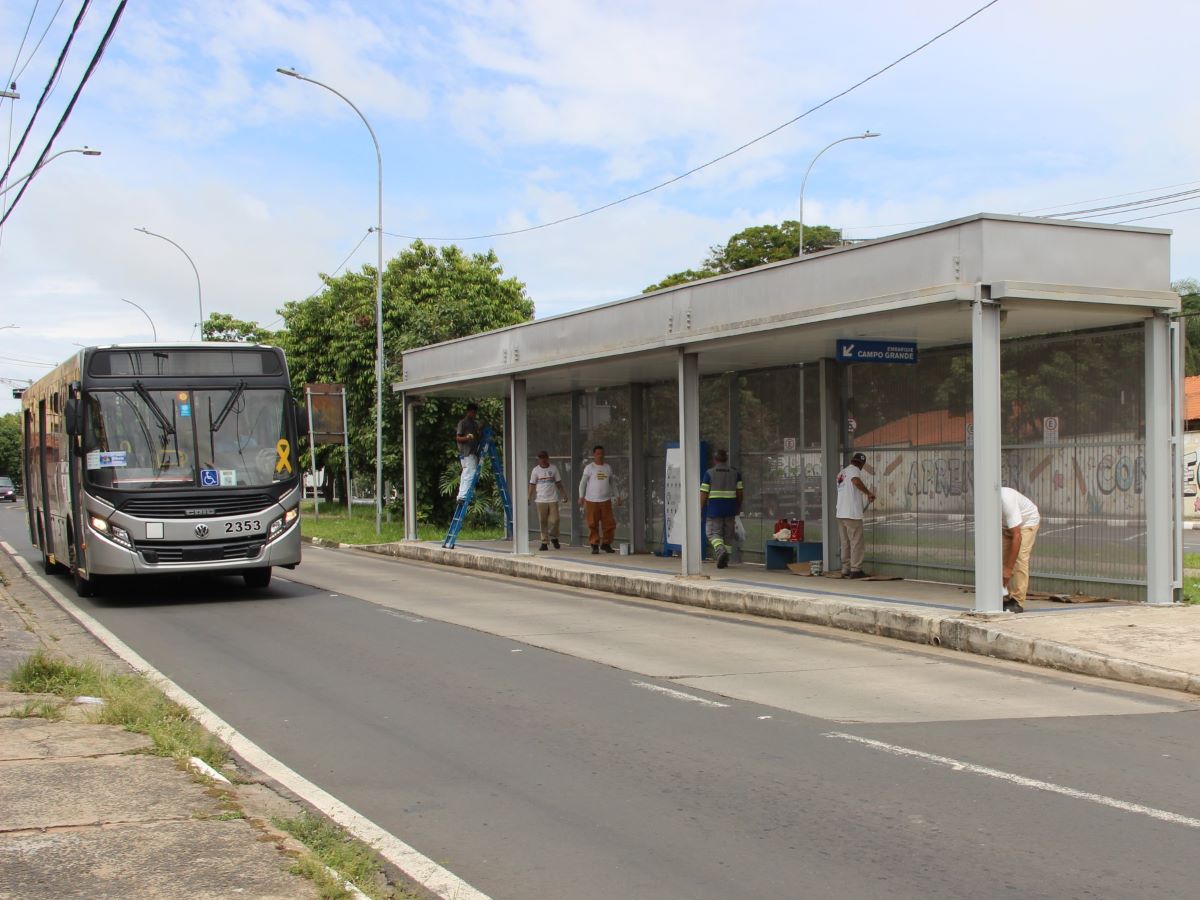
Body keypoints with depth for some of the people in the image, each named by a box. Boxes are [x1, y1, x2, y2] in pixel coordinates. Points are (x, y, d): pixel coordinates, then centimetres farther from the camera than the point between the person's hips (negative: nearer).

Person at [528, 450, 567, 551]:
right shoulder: (536, 470, 3)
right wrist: (529, 498, -4)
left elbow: (558, 483, 10)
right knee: (542, 522, 2)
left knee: (554, 520, -4)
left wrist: (563, 494, 5)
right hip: (541, 500, 0)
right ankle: (544, 542, 9)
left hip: (553, 499, 0)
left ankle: (554, 538, 19)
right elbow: (532, 485, 4)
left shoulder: (554, 468, 5)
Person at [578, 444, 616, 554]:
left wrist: (611, 495, 21)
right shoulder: (589, 467, -1)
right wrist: (581, 497, -5)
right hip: (592, 500, -3)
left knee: (609, 523, -1)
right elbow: (583, 482, 1)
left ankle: (606, 544, 12)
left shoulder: (608, 467, 10)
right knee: (593, 525, -1)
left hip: (606, 500, 3)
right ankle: (594, 545, 8)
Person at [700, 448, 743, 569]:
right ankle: (724, 560, 13)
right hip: (730, 508, 3)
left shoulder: (709, 473, -3)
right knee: (728, 534, 12)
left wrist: (700, 509, 1)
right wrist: (738, 507, 18)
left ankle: (721, 550, -25)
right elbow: (739, 492, 6)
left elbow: (704, 494, -6)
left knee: (713, 533, 1)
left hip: (714, 507, -3)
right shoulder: (735, 473, 7)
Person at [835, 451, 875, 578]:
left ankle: (845, 570, 12)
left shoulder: (841, 473, 21)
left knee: (845, 543, 11)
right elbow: (856, 481, -28)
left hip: (841, 514, 8)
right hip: (852, 514, -8)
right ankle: (855, 570, -6)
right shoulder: (854, 470, -6)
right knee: (856, 542, -4)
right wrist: (869, 492, -21)